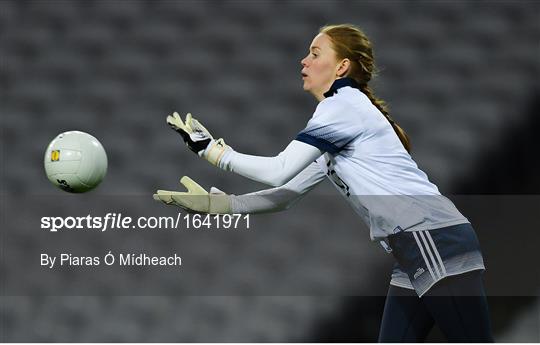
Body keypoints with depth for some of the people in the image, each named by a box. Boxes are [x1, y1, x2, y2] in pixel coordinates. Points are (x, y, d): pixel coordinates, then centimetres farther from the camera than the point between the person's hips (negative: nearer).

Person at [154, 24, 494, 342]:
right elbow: (285, 194, 22)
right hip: (414, 252, 10)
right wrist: (216, 203, 16)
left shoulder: (344, 103, -6)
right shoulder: (332, 142, 22)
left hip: (436, 241, -10)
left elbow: (279, 171, -11)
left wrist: (213, 149, -1)